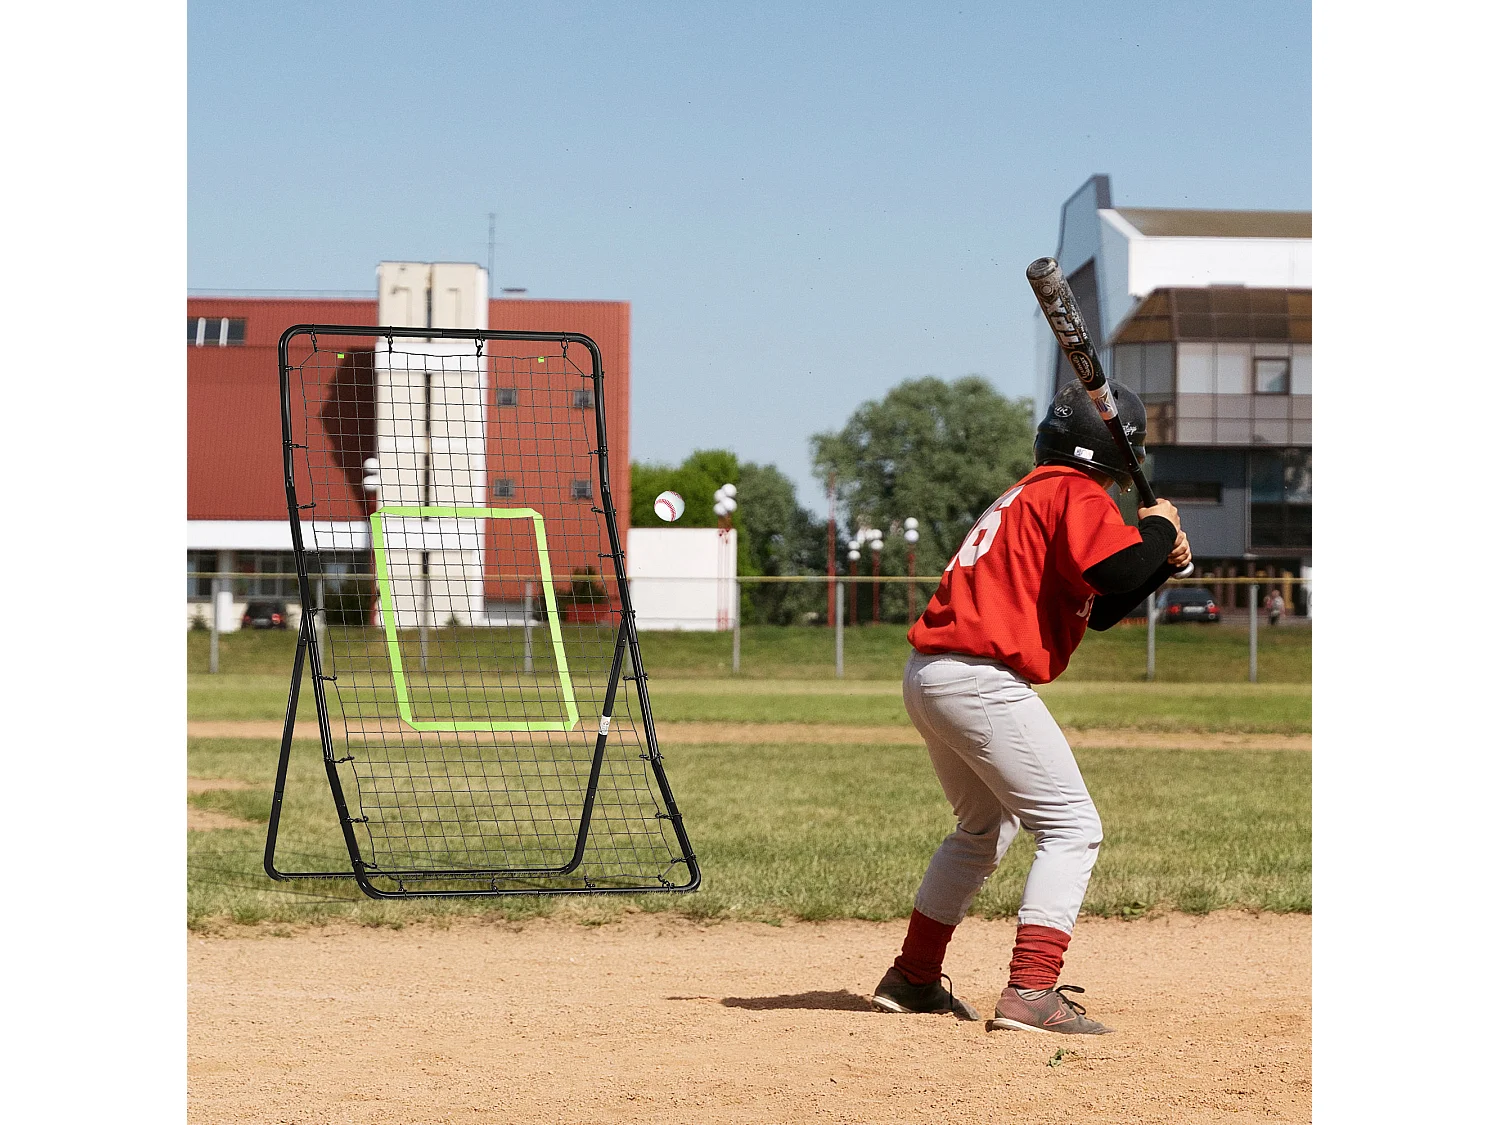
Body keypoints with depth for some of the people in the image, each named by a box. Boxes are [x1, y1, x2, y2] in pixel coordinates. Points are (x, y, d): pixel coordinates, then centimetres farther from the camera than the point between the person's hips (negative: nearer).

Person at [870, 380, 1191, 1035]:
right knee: (1072, 828, -8)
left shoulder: (1029, 495, 25)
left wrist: (1162, 564, 16)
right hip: (981, 680, -10)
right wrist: (1159, 527, -5)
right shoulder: (1077, 494, -5)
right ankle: (1031, 994, -19)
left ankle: (911, 980, 32)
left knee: (984, 828, 27)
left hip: (925, 678, 10)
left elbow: (1099, 609, 28)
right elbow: (1115, 569, -24)